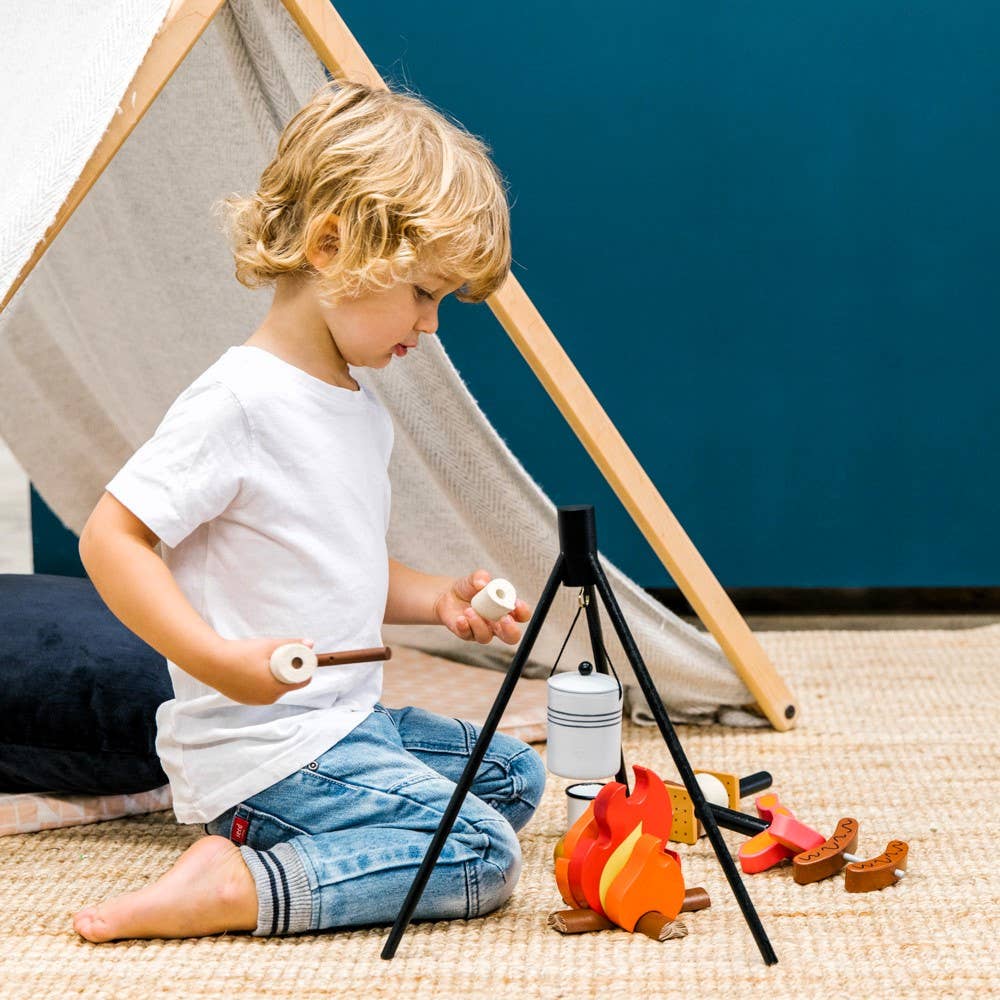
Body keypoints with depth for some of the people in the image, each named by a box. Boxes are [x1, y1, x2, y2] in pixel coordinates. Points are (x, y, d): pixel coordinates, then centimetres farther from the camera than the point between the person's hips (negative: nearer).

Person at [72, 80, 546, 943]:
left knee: (513, 776, 20)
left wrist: (436, 600, 6)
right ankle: (233, 885, -14)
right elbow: (111, 538, -20)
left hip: (350, 721, 10)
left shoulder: (363, 410, 12)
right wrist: (215, 657, -30)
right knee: (479, 859, -14)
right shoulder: (239, 401, -18)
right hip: (260, 745, -10)